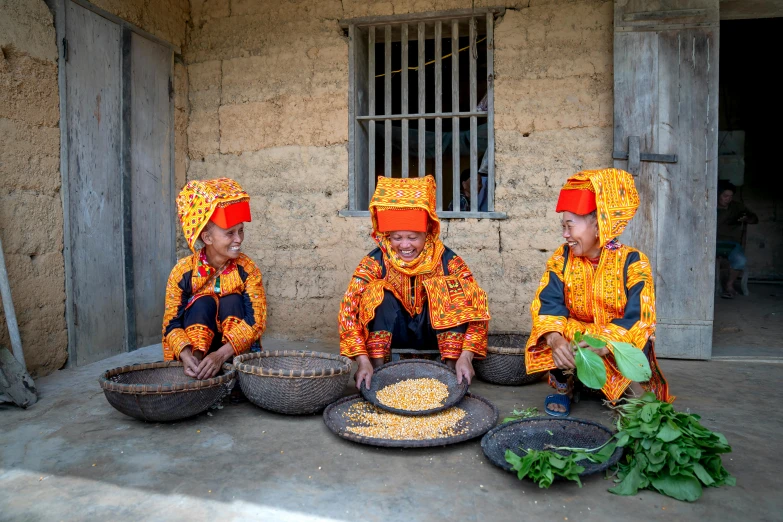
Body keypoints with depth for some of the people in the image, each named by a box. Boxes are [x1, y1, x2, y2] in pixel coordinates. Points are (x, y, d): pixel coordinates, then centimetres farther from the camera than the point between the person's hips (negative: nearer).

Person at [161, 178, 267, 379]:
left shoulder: (247, 269, -13)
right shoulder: (183, 271, -13)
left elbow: (255, 321, -21)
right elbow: (171, 323, -13)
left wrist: (221, 355, -37)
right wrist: (186, 355, -35)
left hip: (236, 352, 1)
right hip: (194, 350, 0)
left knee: (233, 301, -23)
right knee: (203, 303, -24)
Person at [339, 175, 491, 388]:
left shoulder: (448, 261, -18)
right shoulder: (375, 262, -18)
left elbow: (475, 307, -24)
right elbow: (349, 309, -25)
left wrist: (465, 356, -37)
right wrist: (363, 360, -37)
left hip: (436, 333, 0)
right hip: (394, 333, 0)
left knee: (452, 292, -26)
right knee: (381, 295, -27)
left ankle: (451, 371, -22)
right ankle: (377, 372, -22)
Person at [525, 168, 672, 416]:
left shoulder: (632, 262, -16)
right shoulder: (562, 258, -7)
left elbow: (636, 319, -24)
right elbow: (548, 303, -18)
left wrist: (603, 346, -42)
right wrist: (555, 339, -39)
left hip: (618, 345, -2)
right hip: (575, 336, 2)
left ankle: (638, 400, 3)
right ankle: (562, 388, -2)